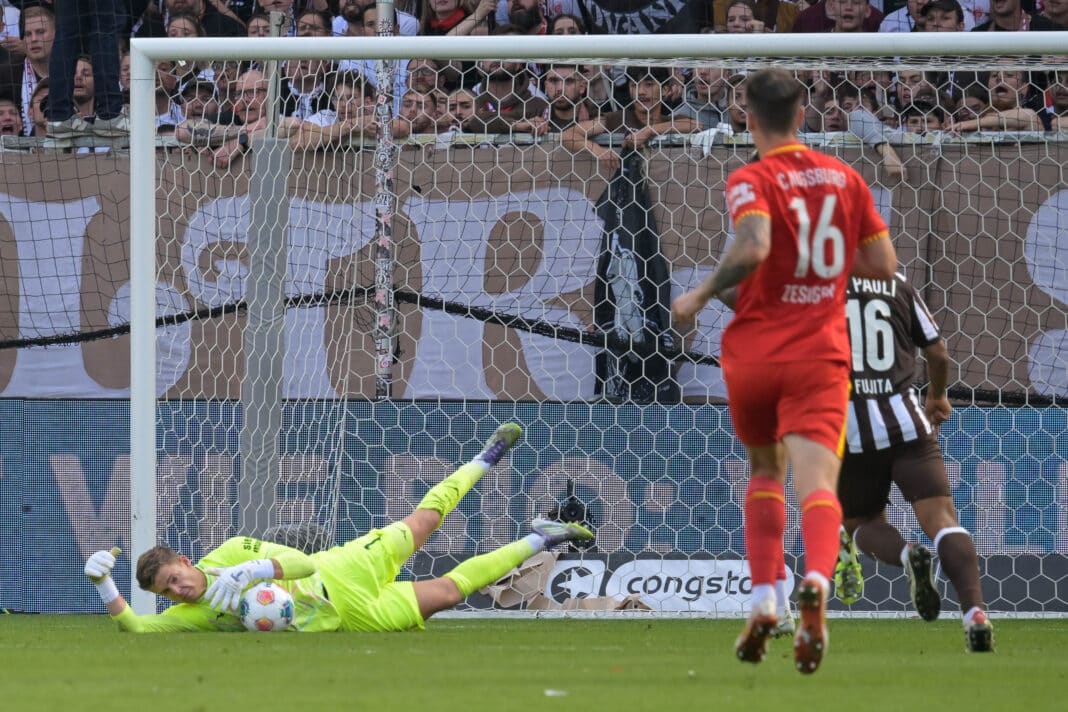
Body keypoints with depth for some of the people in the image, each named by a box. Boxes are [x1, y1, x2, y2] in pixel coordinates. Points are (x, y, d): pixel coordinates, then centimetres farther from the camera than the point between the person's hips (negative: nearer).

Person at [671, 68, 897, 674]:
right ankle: (816, 582, -42)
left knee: (765, 471, 23)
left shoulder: (752, 181, -5)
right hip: (822, 356, 1)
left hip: (754, 355, -1)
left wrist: (701, 296, -13)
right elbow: (884, 264, 11)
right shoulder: (844, 178, 9)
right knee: (817, 485, -13)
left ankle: (764, 600, 13)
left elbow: (754, 246, -26)